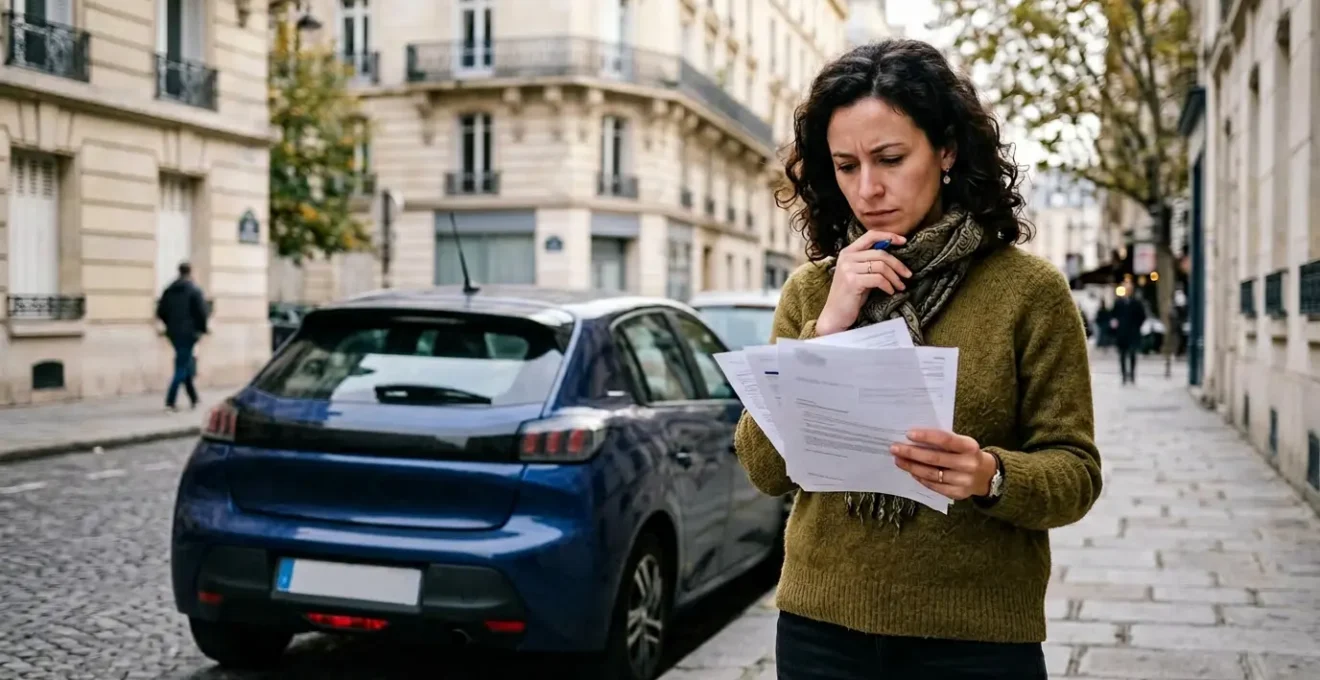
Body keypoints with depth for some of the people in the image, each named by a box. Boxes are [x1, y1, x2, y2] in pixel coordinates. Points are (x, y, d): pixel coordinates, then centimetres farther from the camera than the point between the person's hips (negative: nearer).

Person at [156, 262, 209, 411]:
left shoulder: (169, 290, 9)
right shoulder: (194, 290, -9)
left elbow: (161, 312, 7)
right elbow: (201, 312, -15)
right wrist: (202, 329, -1)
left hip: (174, 332, 6)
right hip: (188, 332, -6)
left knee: (185, 363, 18)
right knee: (182, 366, -4)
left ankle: (193, 398, 22)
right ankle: (170, 400, -12)